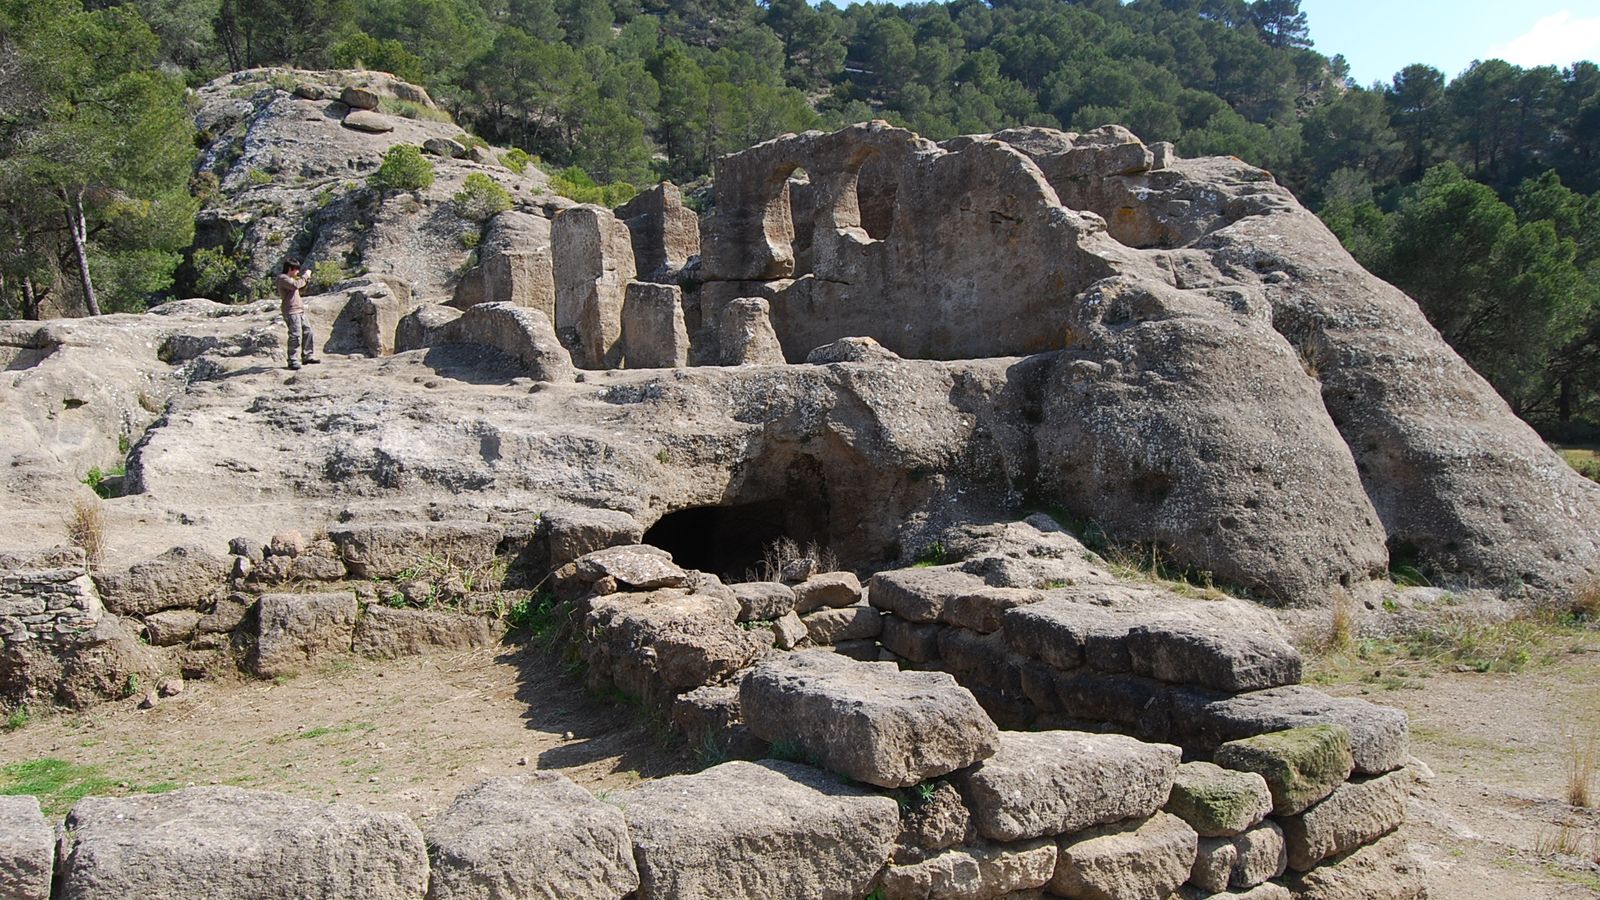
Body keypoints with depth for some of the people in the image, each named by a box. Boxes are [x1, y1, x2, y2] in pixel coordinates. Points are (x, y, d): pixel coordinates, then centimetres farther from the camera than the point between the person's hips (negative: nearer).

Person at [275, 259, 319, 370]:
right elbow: (296, 285, -27)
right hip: (291, 312, -10)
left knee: (307, 331, 14)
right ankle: (293, 361, -12)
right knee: (296, 335, -14)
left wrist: (306, 279, 11)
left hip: (299, 311, 10)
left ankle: (307, 356, 23)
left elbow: (299, 288, 26)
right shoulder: (283, 278, -12)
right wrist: (305, 276, -14)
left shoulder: (289, 278, 19)